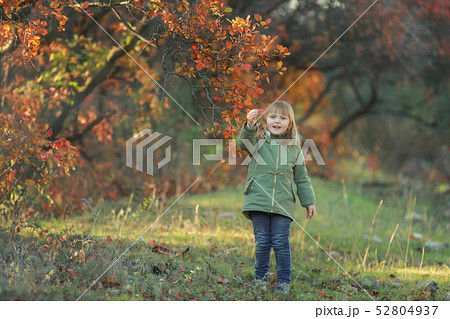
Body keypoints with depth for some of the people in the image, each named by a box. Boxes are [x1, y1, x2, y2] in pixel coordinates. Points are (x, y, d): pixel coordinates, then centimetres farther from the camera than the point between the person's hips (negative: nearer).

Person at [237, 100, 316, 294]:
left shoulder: (294, 147, 12)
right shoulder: (259, 139, 6)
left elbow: (301, 178, 18)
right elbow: (244, 143, -18)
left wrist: (309, 202, 19)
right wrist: (250, 126, -37)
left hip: (283, 204, 1)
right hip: (258, 201, -1)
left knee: (281, 243, -2)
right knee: (262, 242, 3)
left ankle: (283, 280, 9)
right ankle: (260, 278, 17)